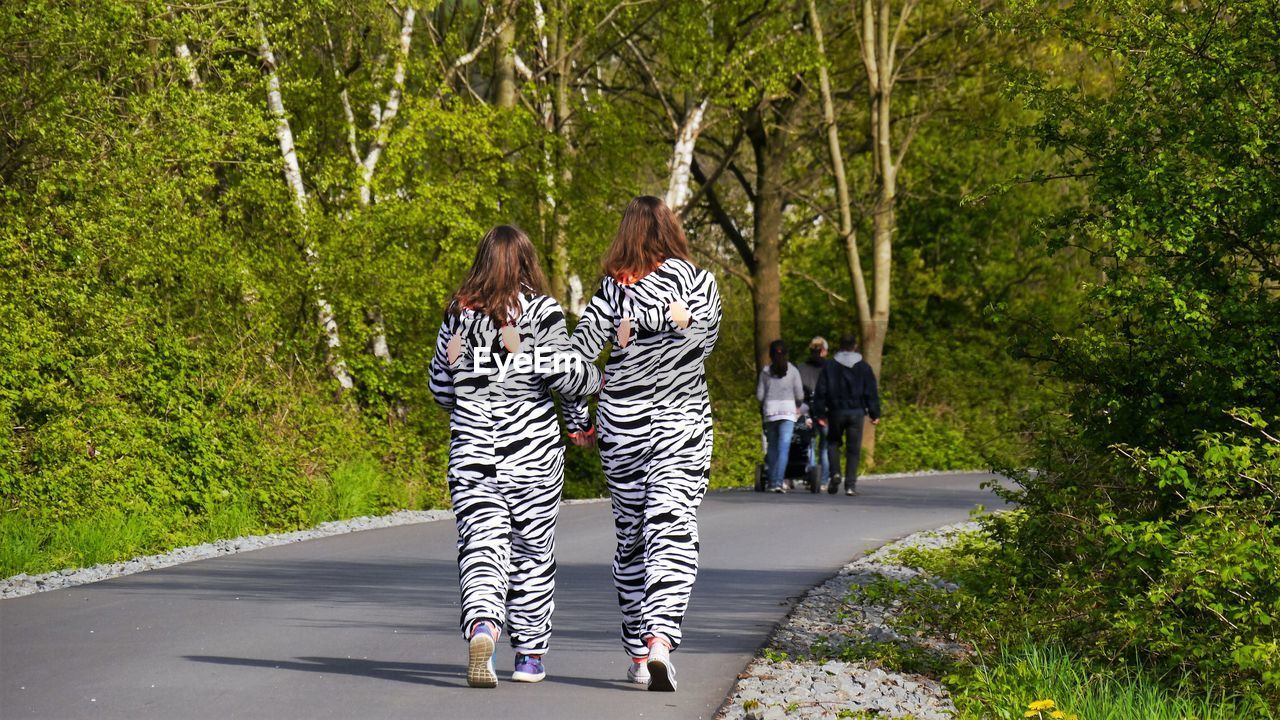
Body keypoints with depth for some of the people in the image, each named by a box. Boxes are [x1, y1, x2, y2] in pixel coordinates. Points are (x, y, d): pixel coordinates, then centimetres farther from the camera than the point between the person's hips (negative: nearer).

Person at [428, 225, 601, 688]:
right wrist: (598, 379, 8)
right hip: (532, 450, -1)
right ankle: (529, 653, 21)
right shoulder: (541, 311, -4)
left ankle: (481, 627, -32)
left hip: (470, 447, 1)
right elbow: (563, 373, -11)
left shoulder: (459, 314, 6)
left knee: (481, 544, -4)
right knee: (532, 548, 13)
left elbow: (441, 386, 12)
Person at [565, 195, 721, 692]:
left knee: (631, 539, 15)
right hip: (682, 429, -2)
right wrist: (657, 322, -5)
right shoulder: (699, 282, -2)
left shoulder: (611, 291, -2)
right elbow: (701, 329, -19)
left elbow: (576, 356, -8)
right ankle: (661, 638, -30)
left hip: (621, 428, 2)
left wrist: (576, 421, 2)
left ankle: (637, 655, 20)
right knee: (672, 534, -8)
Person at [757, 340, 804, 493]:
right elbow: (799, 394, 1)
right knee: (784, 447, -7)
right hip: (788, 410, -2)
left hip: (770, 411, 2)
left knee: (772, 447, 12)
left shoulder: (766, 371, 3)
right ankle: (779, 481, -18)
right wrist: (798, 406, 21)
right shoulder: (792, 370, 0)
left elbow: (759, 395, 3)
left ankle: (772, 481, 12)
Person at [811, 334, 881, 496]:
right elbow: (871, 393, 3)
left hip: (836, 411, 0)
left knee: (833, 442, 17)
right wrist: (874, 414, 7)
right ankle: (850, 484, -2)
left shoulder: (829, 366, 3)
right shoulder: (864, 367, 3)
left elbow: (821, 391, 1)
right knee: (853, 448, 3)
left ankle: (835, 474, -5)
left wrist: (820, 413, 4)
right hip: (856, 412, 0)